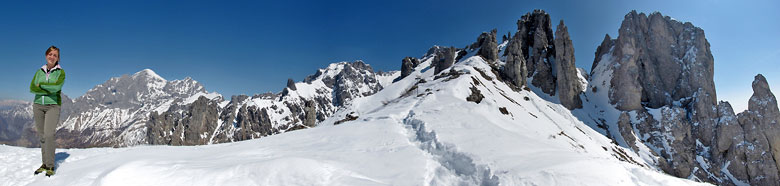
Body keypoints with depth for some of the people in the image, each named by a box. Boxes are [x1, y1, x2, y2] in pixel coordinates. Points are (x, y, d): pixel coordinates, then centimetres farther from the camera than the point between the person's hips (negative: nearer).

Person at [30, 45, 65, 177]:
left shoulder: (60, 72, -1)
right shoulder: (39, 71, 10)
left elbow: (57, 86, -19)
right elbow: (32, 88, -1)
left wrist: (41, 84, -6)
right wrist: (48, 91, -14)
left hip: (53, 106, -4)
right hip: (38, 105, 5)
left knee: (48, 135, -15)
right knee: (42, 136, 8)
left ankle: (51, 166, -8)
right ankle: (44, 164, 16)